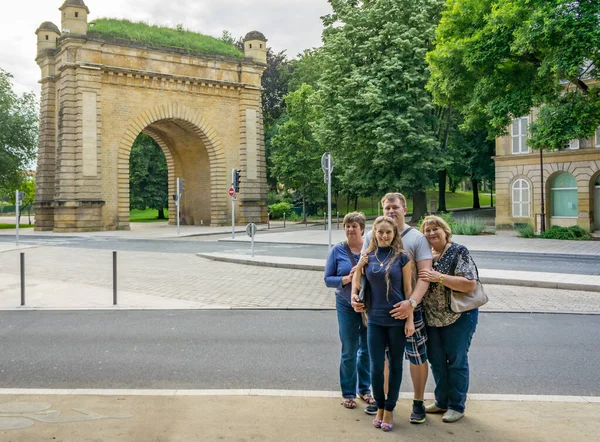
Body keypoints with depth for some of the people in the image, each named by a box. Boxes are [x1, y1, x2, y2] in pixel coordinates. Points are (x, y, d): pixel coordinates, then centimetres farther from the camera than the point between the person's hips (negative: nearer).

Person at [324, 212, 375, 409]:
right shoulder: (337, 250, -3)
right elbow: (328, 279, -3)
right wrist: (347, 278, -19)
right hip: (347, 306, -1)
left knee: (367, 350, 12)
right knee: (349, 352, 4)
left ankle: (364, 389, 28)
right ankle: (348, 393, 18)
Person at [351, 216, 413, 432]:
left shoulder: (401, 257, -5)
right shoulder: (367, 257, 3)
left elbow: (408, 289, -4)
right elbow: (356, 279, 16)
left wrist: (410, 319, -7)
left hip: (397, 319, -2)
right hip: (375, 319, 2)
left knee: (395, 365, 9)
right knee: (376, 367, 3)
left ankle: (389, 410, 23)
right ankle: (379, 407, 24)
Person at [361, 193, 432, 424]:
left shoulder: (416, 238, -6)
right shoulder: (372, 236, 3)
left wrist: (412, 302, -27)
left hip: (408, 307, -3)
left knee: (417, 356, 5)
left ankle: (418, 402, 23)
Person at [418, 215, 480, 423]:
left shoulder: (459, 252, -13)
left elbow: (470, 284, -23)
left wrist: (439, 277, -29)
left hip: (458, 317, -6)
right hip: (432, 318, 6)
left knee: (456, 361, 5)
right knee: (437, 361, 14)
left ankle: (457, 406, 18)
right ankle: (442, 402, 30)